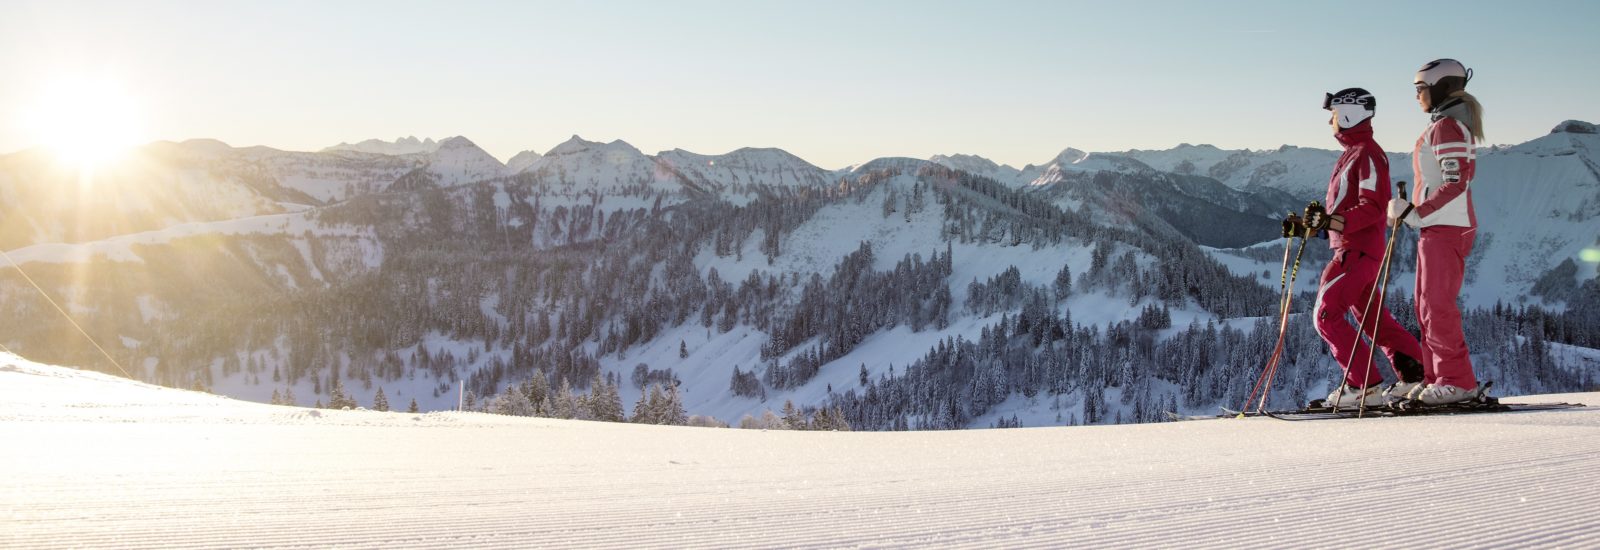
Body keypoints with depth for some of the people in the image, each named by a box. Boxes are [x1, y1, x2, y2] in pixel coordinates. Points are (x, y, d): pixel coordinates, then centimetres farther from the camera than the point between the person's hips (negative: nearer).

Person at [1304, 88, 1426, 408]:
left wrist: (1338, 221, -32)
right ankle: (1417, 375, 16)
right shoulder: (1351, 153, 19)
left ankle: (1364, 386, -9)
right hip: (1349, 247, 10)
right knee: (1372, 317, 13)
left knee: (1327, 315, -11)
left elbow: (1373, 207, -20)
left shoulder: (1367, 153, -11)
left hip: (1358, 249, -10)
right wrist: (1316, 223, 16)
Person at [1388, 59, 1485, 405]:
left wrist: (1416, 212, -21)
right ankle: (1437, 378, 16)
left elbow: (1456, 182, -21)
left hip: (1444, 228, -11)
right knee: (1428, 306, 12)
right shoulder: (1458, 125, 18)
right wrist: (1415, 211, 18)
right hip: (1442, 227, 11)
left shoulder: (1446, 126, -13)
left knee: (1437, 305, -9)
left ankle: (1457, 381, -5)